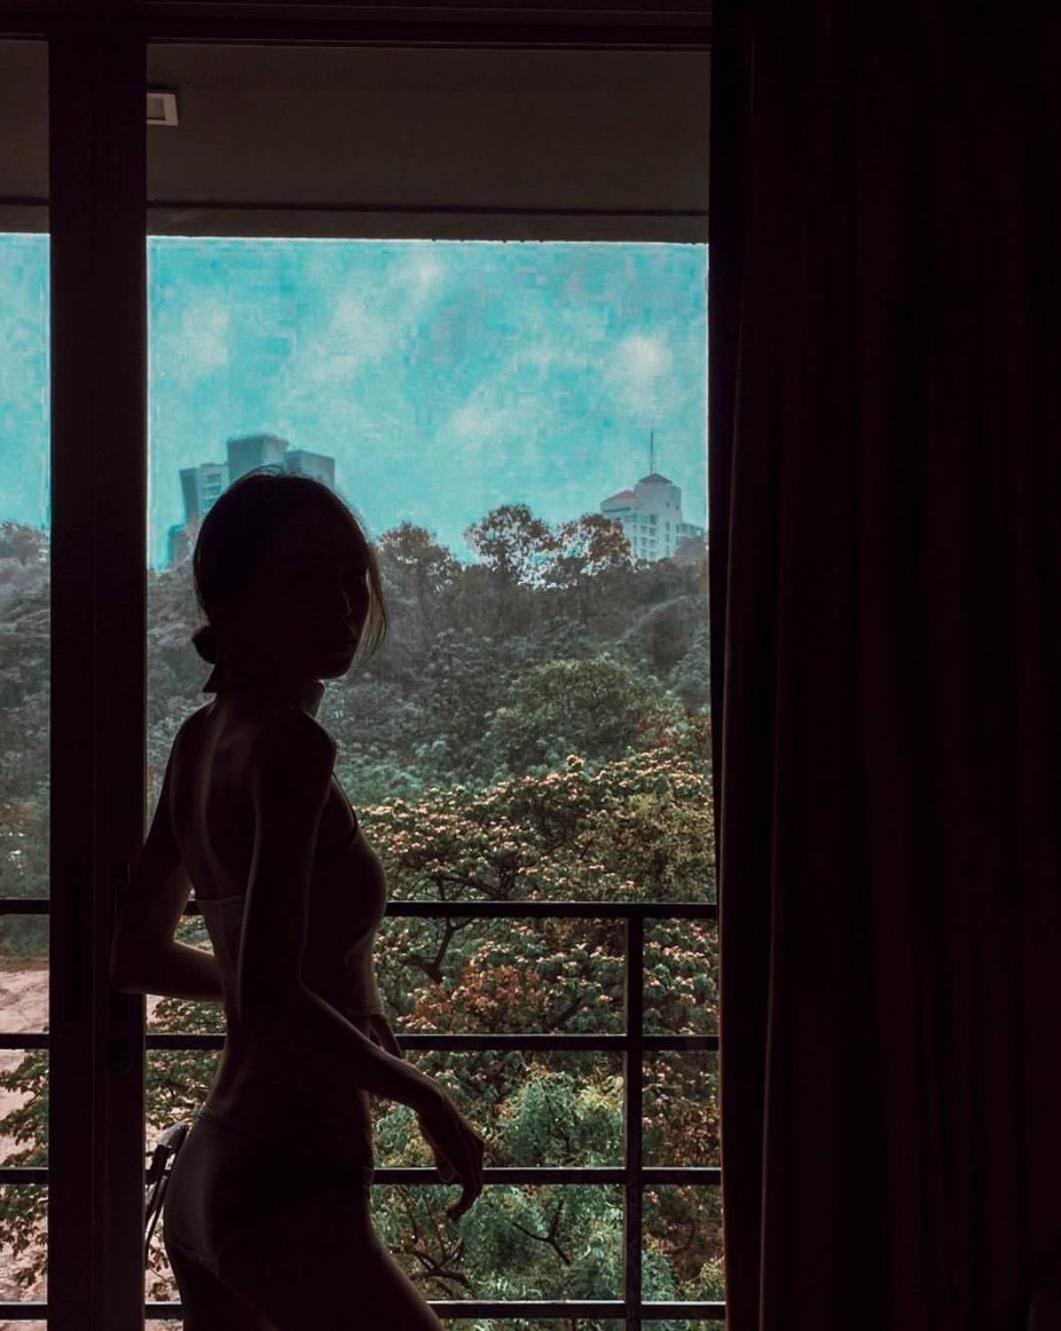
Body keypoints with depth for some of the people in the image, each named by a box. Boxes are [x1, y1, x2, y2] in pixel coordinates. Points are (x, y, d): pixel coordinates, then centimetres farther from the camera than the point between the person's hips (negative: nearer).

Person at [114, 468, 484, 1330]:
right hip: (291, 1197, -9)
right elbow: (269, 997, -26)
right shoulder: (291, 746, -19)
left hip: (205, 1180, 9)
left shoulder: (202, 739, 6)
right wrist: (429, 1098, -13)